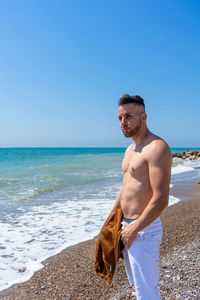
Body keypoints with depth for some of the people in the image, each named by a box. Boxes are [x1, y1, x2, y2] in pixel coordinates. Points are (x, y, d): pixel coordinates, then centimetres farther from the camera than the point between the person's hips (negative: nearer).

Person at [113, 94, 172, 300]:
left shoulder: (157, 148, -19)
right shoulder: (130, 149, 11)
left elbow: (160, 200, -25)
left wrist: (134, 230, -17)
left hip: (144, 230, -9)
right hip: (126, 227, 9)